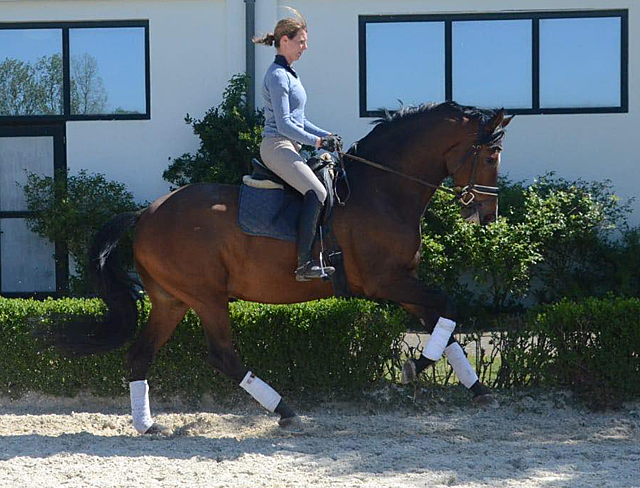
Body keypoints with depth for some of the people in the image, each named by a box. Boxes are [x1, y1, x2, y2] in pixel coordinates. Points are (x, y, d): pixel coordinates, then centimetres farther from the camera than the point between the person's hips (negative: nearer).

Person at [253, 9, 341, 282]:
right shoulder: (278, 75, -12)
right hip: (277, 146, -11)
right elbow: (284, 124, -18)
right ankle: (305, 264, -29)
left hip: (290, 146, 11)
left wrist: (326, 135, 12)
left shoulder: (289, 74, 20)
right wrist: (317, 141, -15)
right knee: (317, 192, -24)